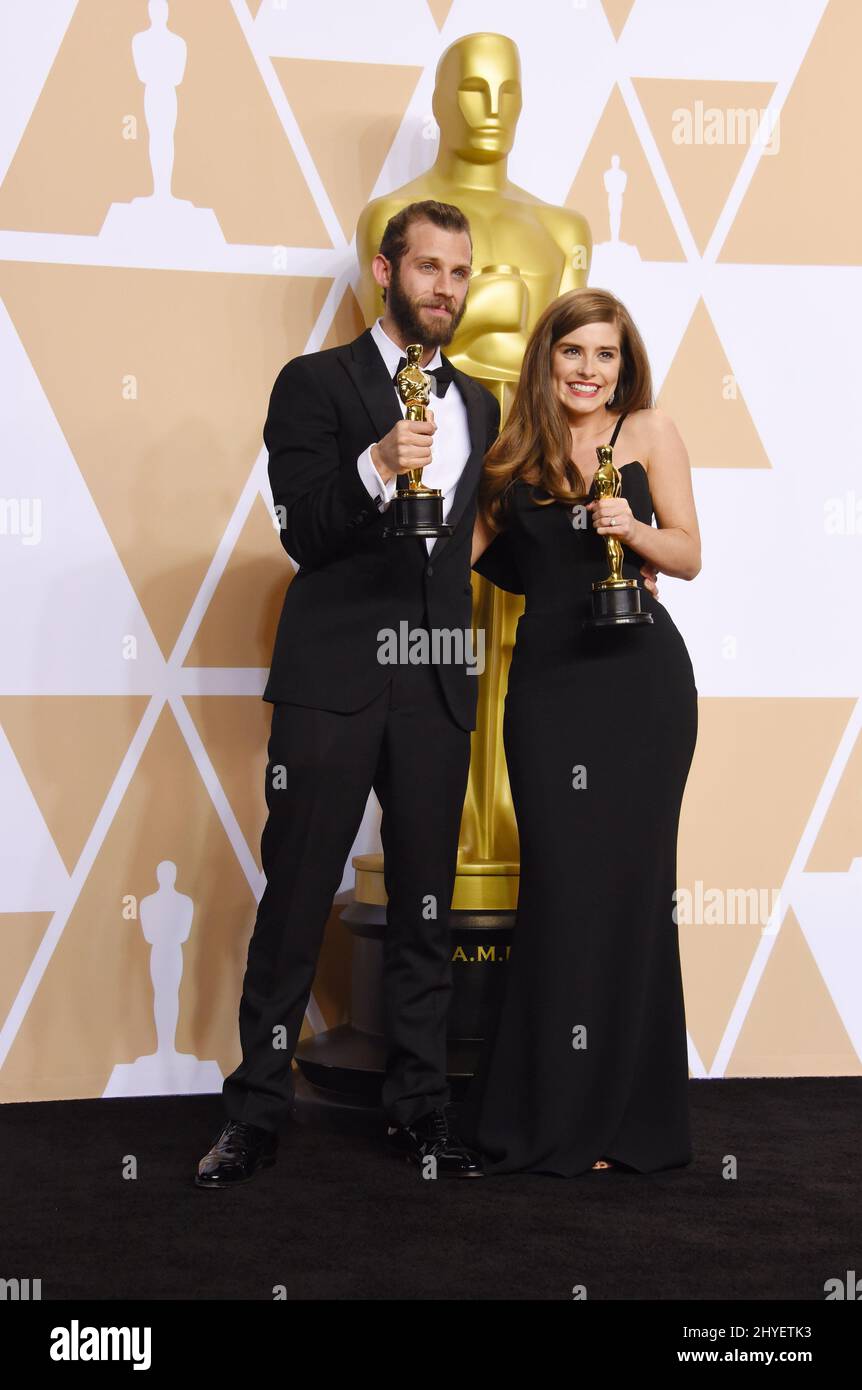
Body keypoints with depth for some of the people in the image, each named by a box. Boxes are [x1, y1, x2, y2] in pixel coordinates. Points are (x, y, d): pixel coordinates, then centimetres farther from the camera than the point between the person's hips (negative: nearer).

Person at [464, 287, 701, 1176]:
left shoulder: (648, 432, 4)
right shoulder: (514, 450, 11)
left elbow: (689, 558, 4)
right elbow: (469, 547, 5)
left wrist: (633, 529, -15)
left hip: (639, 676, -2)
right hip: (546, 677, 2)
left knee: (628, 879, 1)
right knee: (558, 882, 1)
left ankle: (623, 1111, 14)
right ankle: (551, 1111, 13)